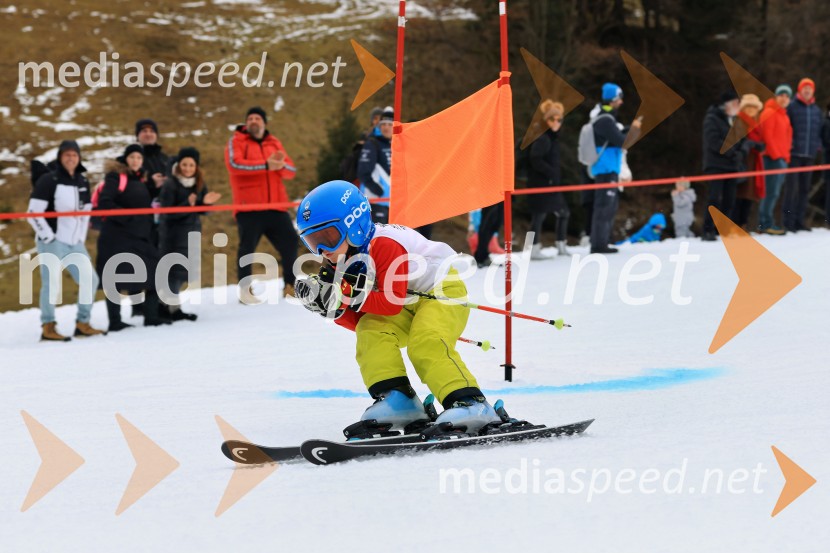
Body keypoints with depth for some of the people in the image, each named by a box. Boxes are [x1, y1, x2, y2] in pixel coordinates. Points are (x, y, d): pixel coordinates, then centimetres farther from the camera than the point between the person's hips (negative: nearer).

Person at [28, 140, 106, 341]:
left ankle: (82, 324, 16)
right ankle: (48, 328, -3)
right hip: (52, 242, -7)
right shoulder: (48, 180, -8)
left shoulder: (82, 182, 13)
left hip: (74, 243, 7)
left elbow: (86, 211, 22)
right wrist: (48, 237, -13)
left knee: (90, 280, 7)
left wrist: (81, 237, 14)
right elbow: (34, 213, -11)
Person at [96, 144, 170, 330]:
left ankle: (151, 317, 14)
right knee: (116, 280, -4)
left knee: (153, 277, 6)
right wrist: (126, 216, -22)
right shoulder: (115, 177, -6)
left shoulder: (142, 180, 17)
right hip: (117, 237, -8)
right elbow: (104, 203, -17)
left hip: (140, 237, 8)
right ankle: (115, 322, 0)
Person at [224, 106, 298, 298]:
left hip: (276, 206, 5)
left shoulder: (274, 143, 17)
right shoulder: (236, 142, 3)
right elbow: (234, 164, -17)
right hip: (248, 207, -5)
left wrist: (281, 164, -13)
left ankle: (289, 285, 19)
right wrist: (266, 165, -22)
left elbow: (291, 171, 11)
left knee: (290, 242, 6)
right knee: (247, 247, -8)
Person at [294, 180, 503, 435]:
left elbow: (392, 302, -32)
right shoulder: (340, 265, -2)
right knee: (370, 332, -18)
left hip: (443, 289, -8)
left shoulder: (384, 245, -28)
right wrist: (329, 306, -19)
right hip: (407, 308, 8)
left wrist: (350, 297, -33)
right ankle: (395, 398, -22)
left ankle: (470, 404, -34)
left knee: (426, 343, -30)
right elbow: (358, 321, -2)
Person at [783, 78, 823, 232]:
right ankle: (789, 220, -7)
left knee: (805, 188, 9)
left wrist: (818, 144, 6)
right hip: (794, 154, -6)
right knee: (792, 187, -10)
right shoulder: (792, 107, -3)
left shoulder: (816, 110, 13)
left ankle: (799, 220, 16)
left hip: (810, 155, 6)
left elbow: (819, 129, 19)